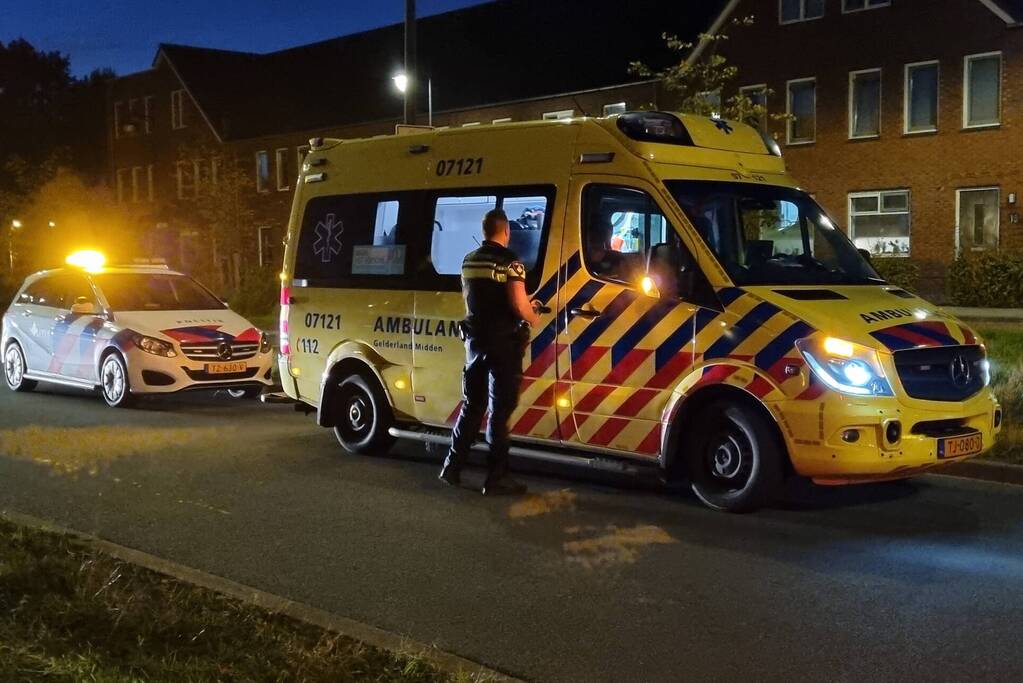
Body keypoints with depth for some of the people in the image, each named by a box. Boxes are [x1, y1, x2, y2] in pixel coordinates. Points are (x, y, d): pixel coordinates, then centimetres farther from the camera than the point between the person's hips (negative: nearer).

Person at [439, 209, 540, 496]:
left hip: (476, 339, 6)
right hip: (503, 341, -6)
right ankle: (496, 477, 2)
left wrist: (524, 305, 25)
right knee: (500, 409, -1)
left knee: (471, 405, 16)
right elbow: (518, 305, -20)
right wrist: (532, 318, 2)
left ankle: (452, 467, 18)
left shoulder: (469, 261, 10)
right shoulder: (509, 261, -13)